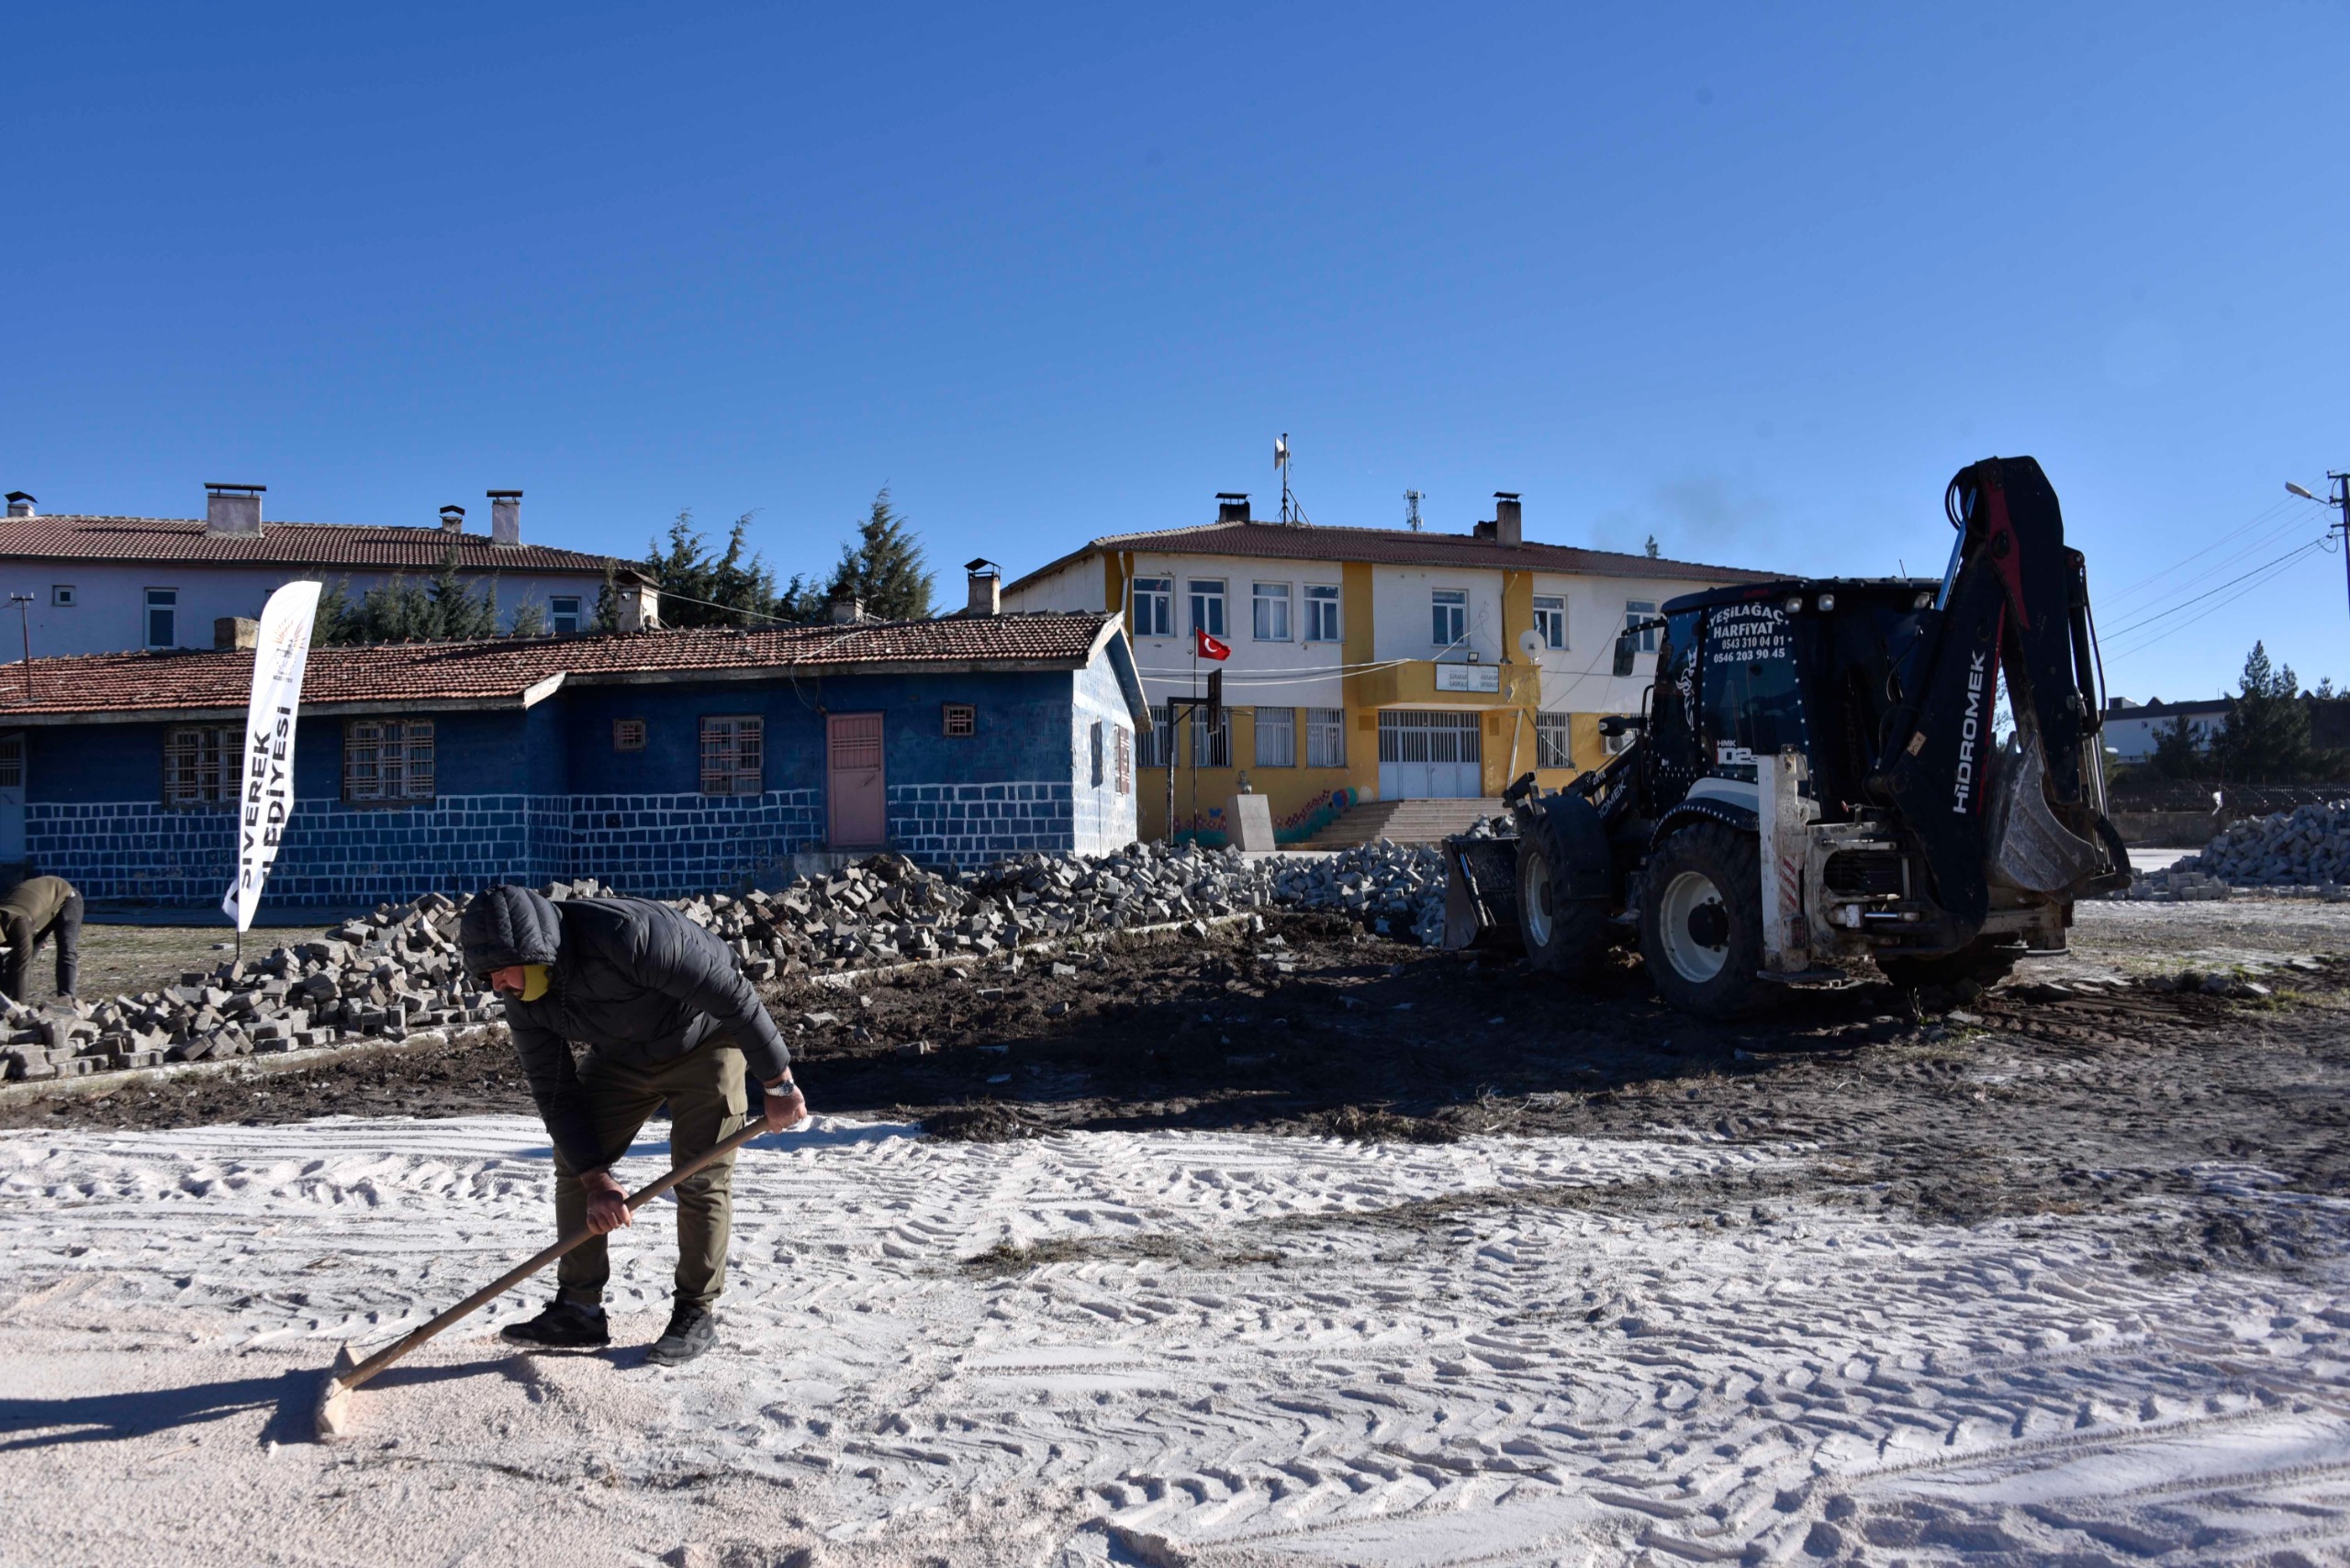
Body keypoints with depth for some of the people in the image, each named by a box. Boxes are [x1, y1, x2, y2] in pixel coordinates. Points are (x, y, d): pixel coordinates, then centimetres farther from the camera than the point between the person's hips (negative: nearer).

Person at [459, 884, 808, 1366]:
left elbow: (732, 995, -33)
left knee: (700, 1178, -10)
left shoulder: (626, 934, -39)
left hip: (705, 1042, -6)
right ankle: (579, 1310, 8)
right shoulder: (523, 995, -16)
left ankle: (696, 1315, 5)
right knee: (573, 1162, -1)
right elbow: (555, 1092, -12)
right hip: (622, 1056, 6)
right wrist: (595, 1179, -21)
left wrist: (778, 1083, -27)